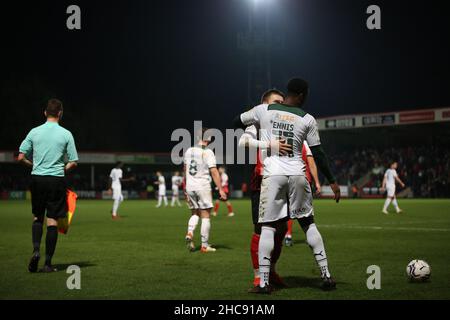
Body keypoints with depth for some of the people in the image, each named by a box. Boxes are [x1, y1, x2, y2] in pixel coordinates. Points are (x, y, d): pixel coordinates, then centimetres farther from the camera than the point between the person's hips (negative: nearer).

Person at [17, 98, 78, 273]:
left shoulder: (34, 132, 2)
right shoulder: (66, 134, -2)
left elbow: (21, 157, 3)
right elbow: (73, 162, -2)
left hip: (37, 178, 2)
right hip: (56, 180, -2)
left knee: (37, 217, 16)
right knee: (52, 221, 1)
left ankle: (36, 250, -6)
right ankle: (48, 263, 1)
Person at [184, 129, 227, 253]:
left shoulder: (188, 151, 7)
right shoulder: (207, 152, -10)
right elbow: (214, 172, -14)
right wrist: (220, 189, -12)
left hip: (190, 186, 5)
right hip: (203, 186, -5)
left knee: (195, 213, 19)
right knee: (206, 216, 3)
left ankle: (190, 233, -7)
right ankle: (205, 245, 4)